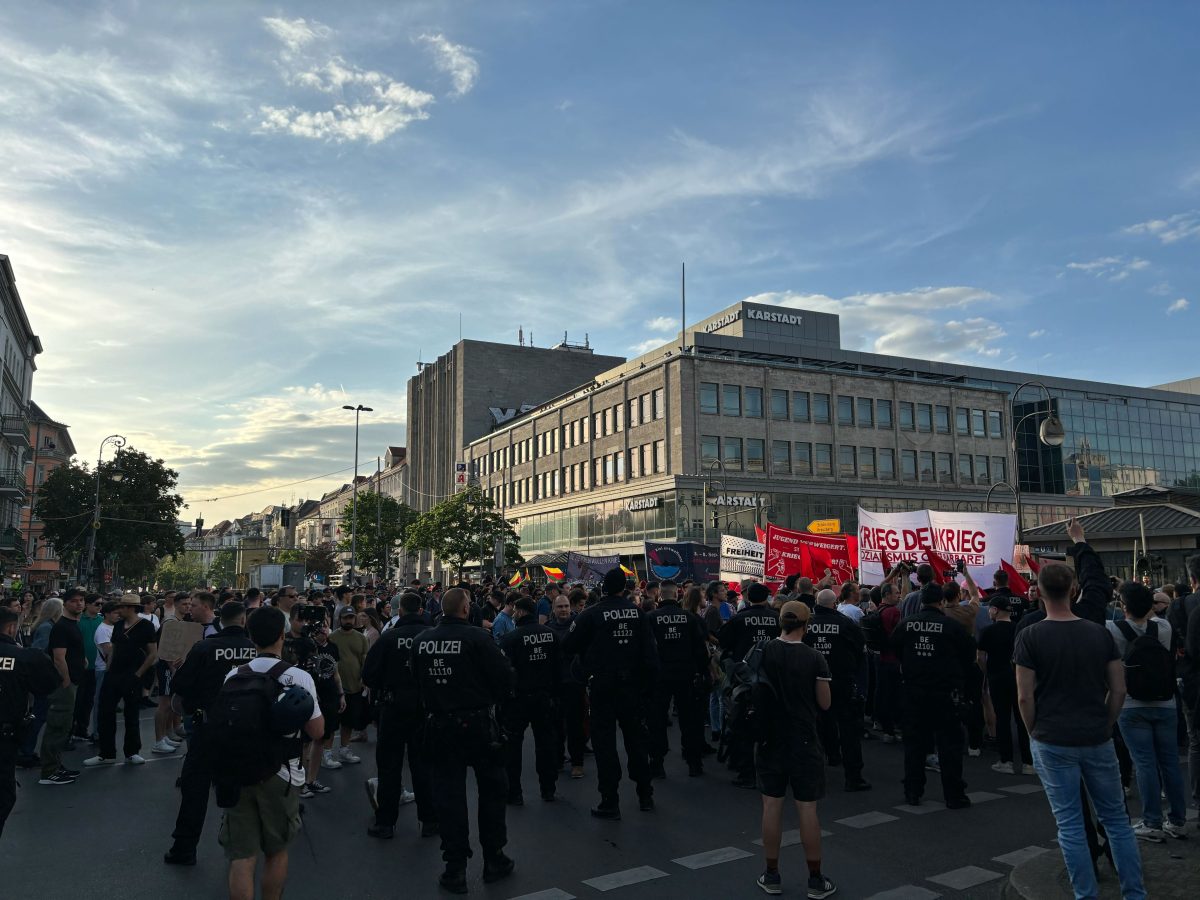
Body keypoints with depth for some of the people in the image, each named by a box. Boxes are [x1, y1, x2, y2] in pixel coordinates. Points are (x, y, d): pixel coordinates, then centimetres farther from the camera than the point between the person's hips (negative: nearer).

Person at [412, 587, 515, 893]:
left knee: (448, 794, 9)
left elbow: (418, 680, 12)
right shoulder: (476, 637, -16)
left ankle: (455, 869, 13)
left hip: (439, 724, 4)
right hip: (477, 723, -3)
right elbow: (504, 677, -15)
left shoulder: (421, 640, -1)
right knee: (492, 789, 14)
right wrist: (491, 699, 5)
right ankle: (494, 860, 22)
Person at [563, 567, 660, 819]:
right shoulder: (636, 612, -2)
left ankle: (610, 802, 5)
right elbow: (649, 650, -2)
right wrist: (649, 684, 3)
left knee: (604, 741, 4)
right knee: (635, 737, 17)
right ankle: (645, 795, 26)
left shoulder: (591, 614, -11)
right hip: (632, 686, 4)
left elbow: (569, 647, -6)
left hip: (603, 687, -4)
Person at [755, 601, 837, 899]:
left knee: (772, 807, 9)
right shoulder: (815, 658, -12)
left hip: (770, 738, 2)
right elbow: (824, 703, -6)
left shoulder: (762, 653, -6)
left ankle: (772, 876, 18)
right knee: (808, 809, 6)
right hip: (804, 741, -2)